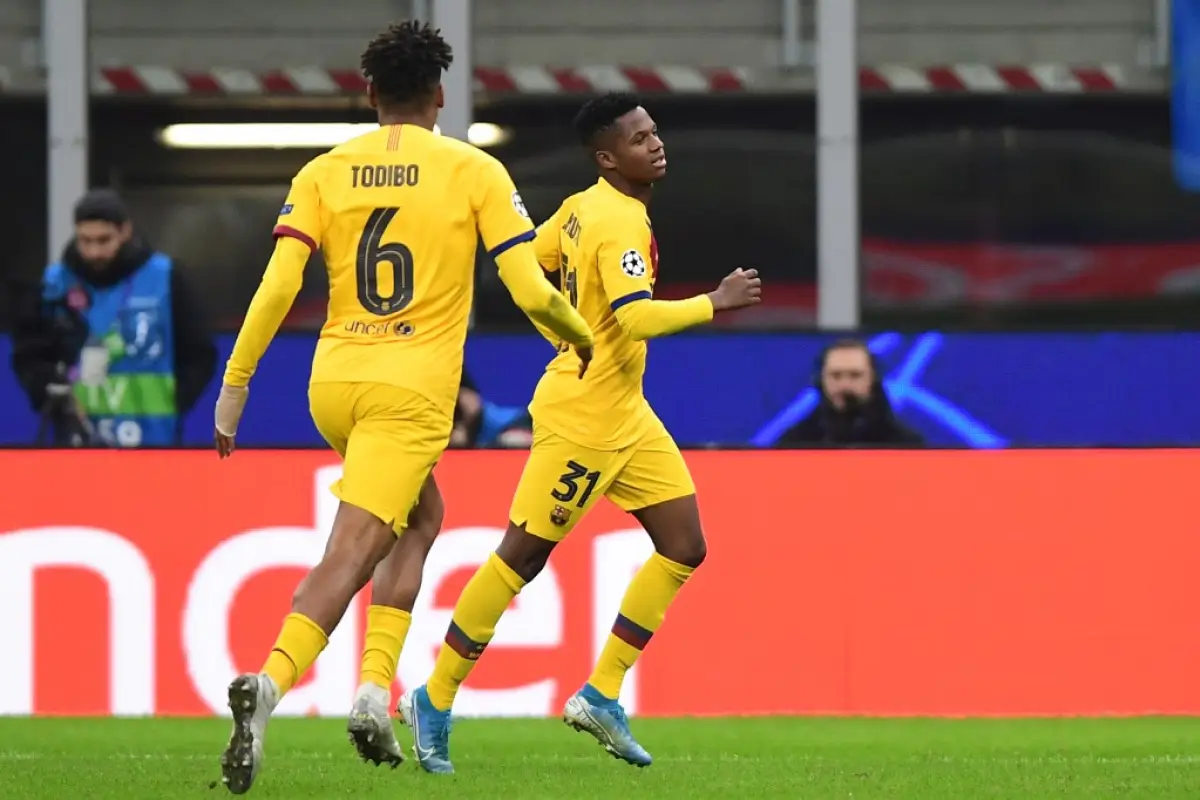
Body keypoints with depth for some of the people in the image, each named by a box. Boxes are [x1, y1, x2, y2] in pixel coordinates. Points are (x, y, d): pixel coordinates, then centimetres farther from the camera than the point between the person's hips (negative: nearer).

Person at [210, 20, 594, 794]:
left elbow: (277, 288, -3)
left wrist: (235, 384, 2)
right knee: (350, 552, -11)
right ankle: (269, 683, -34)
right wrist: (583, 339, 16)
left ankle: (377, 687, 16)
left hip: (334, 382, 4)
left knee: (417, 518, 27)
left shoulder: (324, 173, 6)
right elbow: (532, 291, -3)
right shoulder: (475, 172, 0)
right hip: (413, 386, -4)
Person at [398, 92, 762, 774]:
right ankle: (434, 703, 10)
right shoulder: (619, 224, -21)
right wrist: (715, 305, -25)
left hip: (625, 414, 10)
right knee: (523, 556, -2)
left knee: (684, 549, 6)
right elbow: (639, 317, -32)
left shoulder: (583, 207, 6)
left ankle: (602, 696, 11)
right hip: (582, 417, -10)